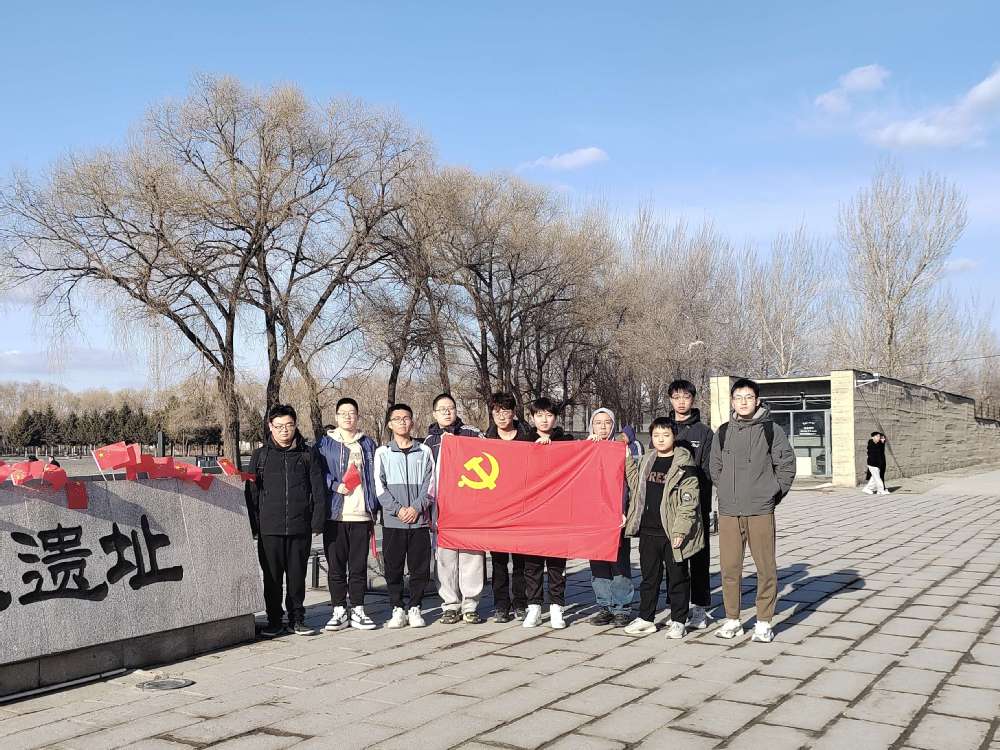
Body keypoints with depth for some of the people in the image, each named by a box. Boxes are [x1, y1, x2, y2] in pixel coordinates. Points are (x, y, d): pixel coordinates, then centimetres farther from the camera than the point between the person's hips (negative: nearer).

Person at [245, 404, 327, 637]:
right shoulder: (260, 456, 6)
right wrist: (253, 525, 0)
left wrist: (317, 522, -1)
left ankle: (296, 619, 20)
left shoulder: (308, 455, 7)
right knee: (272, 577, 6)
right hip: (269, 529, 0)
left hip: (300, 528, 0)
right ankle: (274, 621, 17)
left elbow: (318, 491, 6)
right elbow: (251, 492, 6)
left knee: (297, 576, 8)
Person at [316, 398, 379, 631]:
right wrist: (335, 486, -15)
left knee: (359, 565, 5)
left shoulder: (368, 444, 14)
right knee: (335, 565, 2)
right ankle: (339, 610, 11)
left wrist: (374, 508, 7)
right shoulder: (325, 443, 8)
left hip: (362, 515, 1)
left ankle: (357, 610, 13)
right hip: (335, 515, -1)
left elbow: (375, 478, 14)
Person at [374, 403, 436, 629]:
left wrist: (417, 507, -10)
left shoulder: (424, 451, 8)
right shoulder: (382, 453, 7)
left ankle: (415, 609, 14)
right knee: (393, 568, 3)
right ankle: (397, 609, 14)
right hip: (392, 521, 0)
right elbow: (380, 487, 1)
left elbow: (430, 485, 4)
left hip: (419, 520, 0)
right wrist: (397, 509, -10)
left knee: (420, 568, 2)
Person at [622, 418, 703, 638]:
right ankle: (645, 618, 23)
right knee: (649, 576, 13)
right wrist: (628, 460, 10)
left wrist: (680, 530, -17)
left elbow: (688, 502, -11)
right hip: (648, 531, 5)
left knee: (677, 578, 7)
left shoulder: (684, 465, -8)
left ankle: (678, 621, 17)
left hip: (672, 533, -5)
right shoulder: (647, 461, 11)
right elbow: (636, 487, 19)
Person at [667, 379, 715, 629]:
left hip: (697, 505, -3)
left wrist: (700, 502, -14)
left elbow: (707, 471, -3)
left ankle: (700, 608, 9)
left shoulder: (704, 432, 3)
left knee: (699, 558, 2)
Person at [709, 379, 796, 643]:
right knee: (729, 567, 5)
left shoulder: (771, 430, -1)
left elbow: (787, 464, 1)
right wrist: (726, 493, 11)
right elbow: (715, 467, 17)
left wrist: (774, 494, 1)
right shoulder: (723, 433, 8)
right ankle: (732, 620, 17)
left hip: (761, 511, -3)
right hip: (728, 512, 3)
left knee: (766, 567, 1)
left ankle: (764, 622, 11)